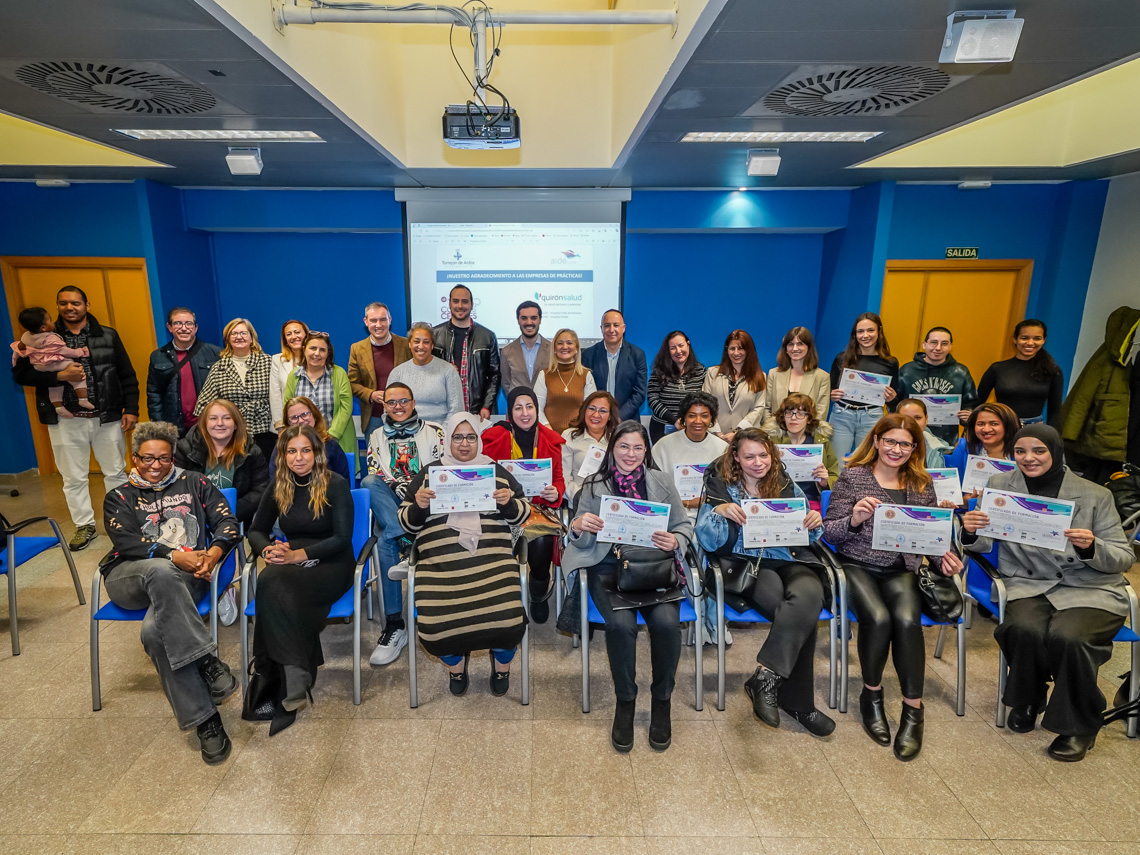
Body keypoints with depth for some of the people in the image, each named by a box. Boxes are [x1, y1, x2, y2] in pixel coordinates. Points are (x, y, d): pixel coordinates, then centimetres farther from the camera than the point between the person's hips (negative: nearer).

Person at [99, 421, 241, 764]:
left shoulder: (194, 483, 19)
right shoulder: (119, 497, 18)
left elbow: (227, 522, 9)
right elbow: (127, 543, 0)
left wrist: (214, 552, -13)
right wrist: (175, 556, -16)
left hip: (187, 577, 0)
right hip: (129, 578, 0)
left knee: (153, 630, -33)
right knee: (161, 571, -39)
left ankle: (203, 718, -29)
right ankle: (209, 663, -40)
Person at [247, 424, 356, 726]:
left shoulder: (336, 485, -4)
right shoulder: (279, 488, 11)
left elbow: (342, 538, -10)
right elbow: (256, 530, 17)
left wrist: (300, 554, -21)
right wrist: (268, 549, -6)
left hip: (331, 565, -4)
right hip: (291, 562, 4)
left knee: (273, 582, -32)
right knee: (270, 580, -32)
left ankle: (294, 679, -29)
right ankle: (296, 674, -30)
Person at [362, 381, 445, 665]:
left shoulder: (434, 431, 13)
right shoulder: (377, 436, 22)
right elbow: (374, 472, 8)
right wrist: (397, 485, -12)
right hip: (389, 503, 3)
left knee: (387, 540, -33)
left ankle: (395, 624, -28)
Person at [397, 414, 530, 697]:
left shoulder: (497, 471, 17)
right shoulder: (428, 474, 17)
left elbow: (520, 513, 17)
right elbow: (407, 523, 16)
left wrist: (508, 502, -5)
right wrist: (418, 505, -6)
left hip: (492, 559, 0)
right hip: (441, 562, 1)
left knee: (505, 616, -23)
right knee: (436, 621, -21)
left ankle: (502, 663, 14)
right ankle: (455, 663, 17)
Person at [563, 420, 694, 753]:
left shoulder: (661, 481, 10)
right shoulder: (595, 485, 8)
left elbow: (684, 524, 12)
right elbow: (583, 542, 7)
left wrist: (675, 541, -11)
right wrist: (578, 526, -17)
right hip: (609, 564, -1)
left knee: (666, 622, -26)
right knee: (621, 624, -29)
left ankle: (662, 700, 1)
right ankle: (625, 701, -2)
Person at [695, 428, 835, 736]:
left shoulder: (786, 486, 17)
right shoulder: (721, 486, 8)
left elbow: (805, 537, 19)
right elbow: (708, 541, -1)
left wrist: (815, 523, -5)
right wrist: (718, 511, -20)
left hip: (786, 561, 4)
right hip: (744, 563, -3)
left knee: (810, 594, -34)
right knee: (802, 615, -30)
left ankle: (765, 677, -28)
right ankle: (797, 702, -16)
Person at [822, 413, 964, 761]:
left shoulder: (921, 485, 11)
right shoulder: (853, 477, 0)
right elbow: (829, 534, -3)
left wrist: (944, 560, -9)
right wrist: (854, 519, -23)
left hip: (901, 570, 3)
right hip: (857, 566, -2)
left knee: (907, 619, -28)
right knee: (878, 618, -29)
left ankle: (913, 709, -10)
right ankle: (871, 694, -2)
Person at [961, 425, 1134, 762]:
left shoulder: (1095, 495, 0)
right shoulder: (1001, 485, 4)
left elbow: (1124, 559, 1)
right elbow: (985, 543, 6)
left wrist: (1092, 546, -22)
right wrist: (970, 531, -19)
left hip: (1089, 588, -1)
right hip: (1029, 585, 1)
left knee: (1066, 636, -30)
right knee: (1024, 629, -30)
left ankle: (1080, 726, 0)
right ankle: (1027, 700, 4)